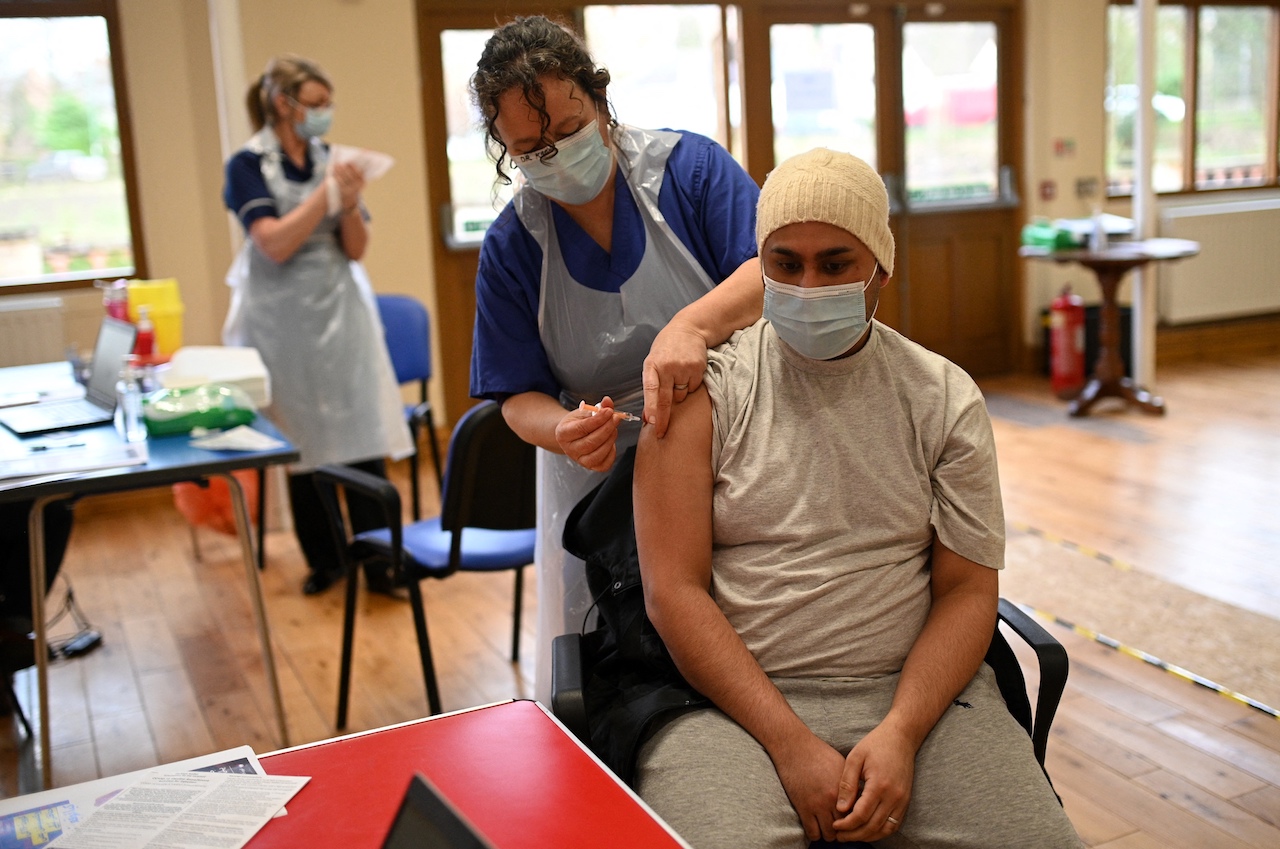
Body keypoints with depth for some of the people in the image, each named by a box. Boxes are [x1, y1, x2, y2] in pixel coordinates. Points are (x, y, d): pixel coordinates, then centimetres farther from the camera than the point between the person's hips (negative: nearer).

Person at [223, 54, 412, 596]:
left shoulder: (329, 160, 8)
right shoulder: (248, 166, -3)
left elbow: (356, 249, 6)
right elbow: (275, 245, -15)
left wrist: (350, 203, -11)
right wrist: (326, 193, -17)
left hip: (340, 309, 3)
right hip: (285, 321, -3)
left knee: (364, 439, -4)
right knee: (304, 447, 5)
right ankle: (323, 560, 19)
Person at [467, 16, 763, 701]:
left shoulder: (688, 166, -7)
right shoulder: (510, 246, -1)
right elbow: (519, 396, -1)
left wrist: (693, 325, -39)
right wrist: (561, 431, -25)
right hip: (595, 481, 2)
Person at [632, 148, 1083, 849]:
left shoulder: (945, 397, 7)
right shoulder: (701, 391, -1)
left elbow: (967, 590, 4)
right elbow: (674, 590, -6)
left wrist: (901, 732, -12)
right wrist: (791, 743, -14)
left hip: (916, 688, 3)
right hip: (738, 696, -2)